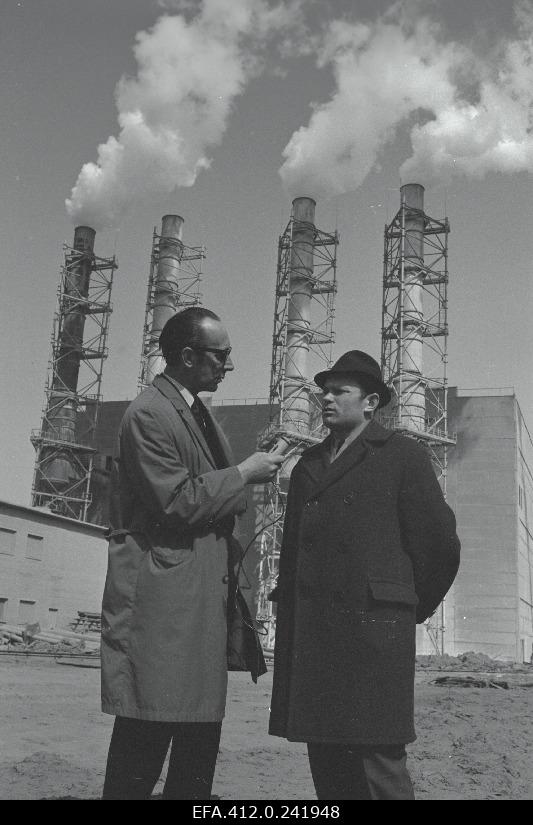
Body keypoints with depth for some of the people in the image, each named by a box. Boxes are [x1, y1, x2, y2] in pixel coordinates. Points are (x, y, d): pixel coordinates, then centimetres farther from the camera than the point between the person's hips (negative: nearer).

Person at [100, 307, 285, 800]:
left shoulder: (198, 411, 19)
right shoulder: (148, 415, -12)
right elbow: (177, 501, -18)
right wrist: (243, 474, -9)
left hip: (205, 595, 10)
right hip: (163, 599, -9)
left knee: (201, 732, 12)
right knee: (146, 738, -4)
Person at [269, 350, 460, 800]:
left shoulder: (403, 455, 3)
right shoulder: (308, 464, 20)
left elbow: (439, 543, 2)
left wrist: (411, 608, 10)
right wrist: (288, 611, 12)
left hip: (371, 628, -5)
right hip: (307, 633, 6)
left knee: (377, 759, -5)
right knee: (325, 758, 8)